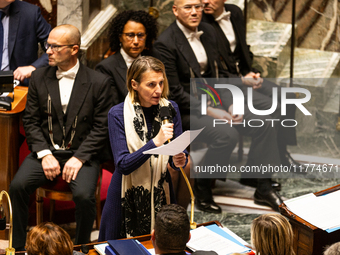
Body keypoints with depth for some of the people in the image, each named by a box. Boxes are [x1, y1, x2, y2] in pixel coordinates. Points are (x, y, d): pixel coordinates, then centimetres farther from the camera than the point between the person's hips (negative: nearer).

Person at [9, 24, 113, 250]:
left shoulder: (99, 82, -3)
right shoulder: (39, 77, 7)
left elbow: (101, 127, -4)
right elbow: (30, 121, 6)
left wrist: (79, 158, -15)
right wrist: (45, 154, -8)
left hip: (82, 153, -3)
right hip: (45, 151, 3)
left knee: (84, 196, -29)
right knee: (17, 186, -23)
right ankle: (18, 247, -6)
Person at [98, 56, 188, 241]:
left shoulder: (170, 109, -1)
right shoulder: (118, 114, -12)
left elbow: (177, 151, 3)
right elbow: (123, 165, -18)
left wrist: (179, 161, -20)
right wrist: (155, 142, -28)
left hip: (160, 194, 3)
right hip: (128, 198, -3)